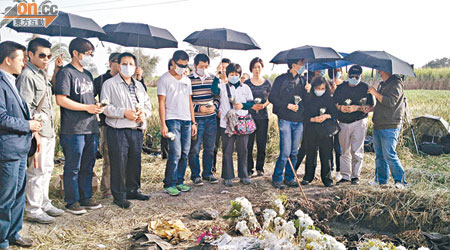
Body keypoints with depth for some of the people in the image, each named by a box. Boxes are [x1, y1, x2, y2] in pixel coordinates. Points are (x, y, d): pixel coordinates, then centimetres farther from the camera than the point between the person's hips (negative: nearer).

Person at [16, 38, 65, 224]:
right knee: (37, 171, -2)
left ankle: (44, 204, 28)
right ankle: (33, 210, 10)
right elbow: (25, 109, -18)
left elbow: (49, 95, 28)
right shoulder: (27, 76, -13)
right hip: (38, 131, -9)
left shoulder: (42, 74, 15)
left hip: (49, 130, 9)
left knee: (47, 169, 16)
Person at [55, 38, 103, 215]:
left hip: (91, 128, 8)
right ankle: (72, 202, 12)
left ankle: (86, 198, 25)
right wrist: (87, 107, -15)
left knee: (88, 166, 14)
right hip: (73, 130, -8)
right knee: (73, 167, 1)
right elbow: (61, 100, -15)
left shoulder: (88, 74, 18)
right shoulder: (66, 72, -7)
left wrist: (97, 106, 6)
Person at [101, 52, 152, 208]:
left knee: (135, 162, 13)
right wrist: (124, 113, -18)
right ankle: (119, 195, 10)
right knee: (119, 164, -2)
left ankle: (133, 190, 28)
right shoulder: (110, 84, 0)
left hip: (137, 131, 6)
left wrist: (144, 113, -3)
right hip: (118, 131, -5)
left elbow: (148, 105, 19)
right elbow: (106, 107, -9)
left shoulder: (139, 85, 20)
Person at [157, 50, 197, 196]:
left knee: (185, 154, 6)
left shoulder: (187, 80, 17)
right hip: (172, 120, -6)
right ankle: (169, 185, -2)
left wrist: (193, 122, 15)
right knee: (175, 153, -11)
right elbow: (161, 103, -5)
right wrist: (163, 125, -12)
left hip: (187, 121, 6)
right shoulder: (164, 79, 0)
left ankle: (179, 182, 16)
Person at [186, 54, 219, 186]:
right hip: (196, 119, -4)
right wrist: (199, 108, -16)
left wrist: (214, 106, -3)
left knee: (209, 148, 11)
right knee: (194, 149, 0)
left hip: (211, 119, 5)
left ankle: (207, 173, 24)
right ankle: (195, 175, 14)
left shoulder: (212, 79, 11)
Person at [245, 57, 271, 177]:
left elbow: (270, 99, 12)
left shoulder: (267, 83, 8)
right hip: (249, 115, -1)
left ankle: (260, 168, 16)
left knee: (262, 144, 3)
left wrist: (264, 105, -8)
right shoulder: (247, 83, 5)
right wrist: (251, 106, -12)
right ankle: (249, 168, 9)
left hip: (263, 116, 1)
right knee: (249, 143, -2)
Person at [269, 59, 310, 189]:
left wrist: (307, 91, -3)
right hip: (285, 120, -5)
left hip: (299, 121, 6)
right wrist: (288, 105, -13)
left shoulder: (302, 80, 14)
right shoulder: (281, 79, -2)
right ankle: (277, 178, 4)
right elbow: (272, 98, -5)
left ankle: (289, 178, 20)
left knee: (294, 152, 9)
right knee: (285, 152, -9)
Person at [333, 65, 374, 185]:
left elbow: (371, 107, -2)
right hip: (343, 123, 3)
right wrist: (340, 107, -9)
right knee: (344, 151, 6)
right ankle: (345, 176, 14)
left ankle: (355, 176, 6)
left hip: (359, 122, -3)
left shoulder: (365, 88, 3)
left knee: (357, 151, -4)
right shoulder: (341, 87, 11)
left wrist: (357, 108, -16)